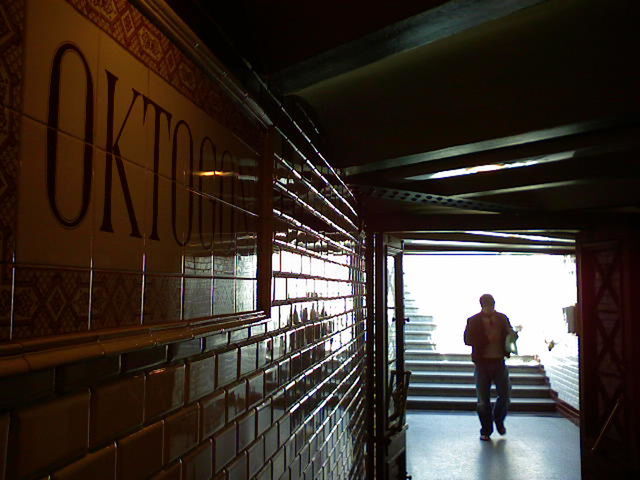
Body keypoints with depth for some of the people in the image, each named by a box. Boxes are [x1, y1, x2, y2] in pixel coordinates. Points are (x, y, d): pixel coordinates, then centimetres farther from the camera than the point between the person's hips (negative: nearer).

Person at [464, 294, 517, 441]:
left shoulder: (502, 318, 4)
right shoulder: (473, 321, -5)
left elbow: (510, 335, 13)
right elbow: (467, 340, -11)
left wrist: (513, 335, -11)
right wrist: (486, 339, -23)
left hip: (499, 362, 2)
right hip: (482, 363, -2)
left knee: (505, 395, 3)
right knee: (483, 400, 4)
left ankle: (499, 420, 32)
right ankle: (486, 430, 19)